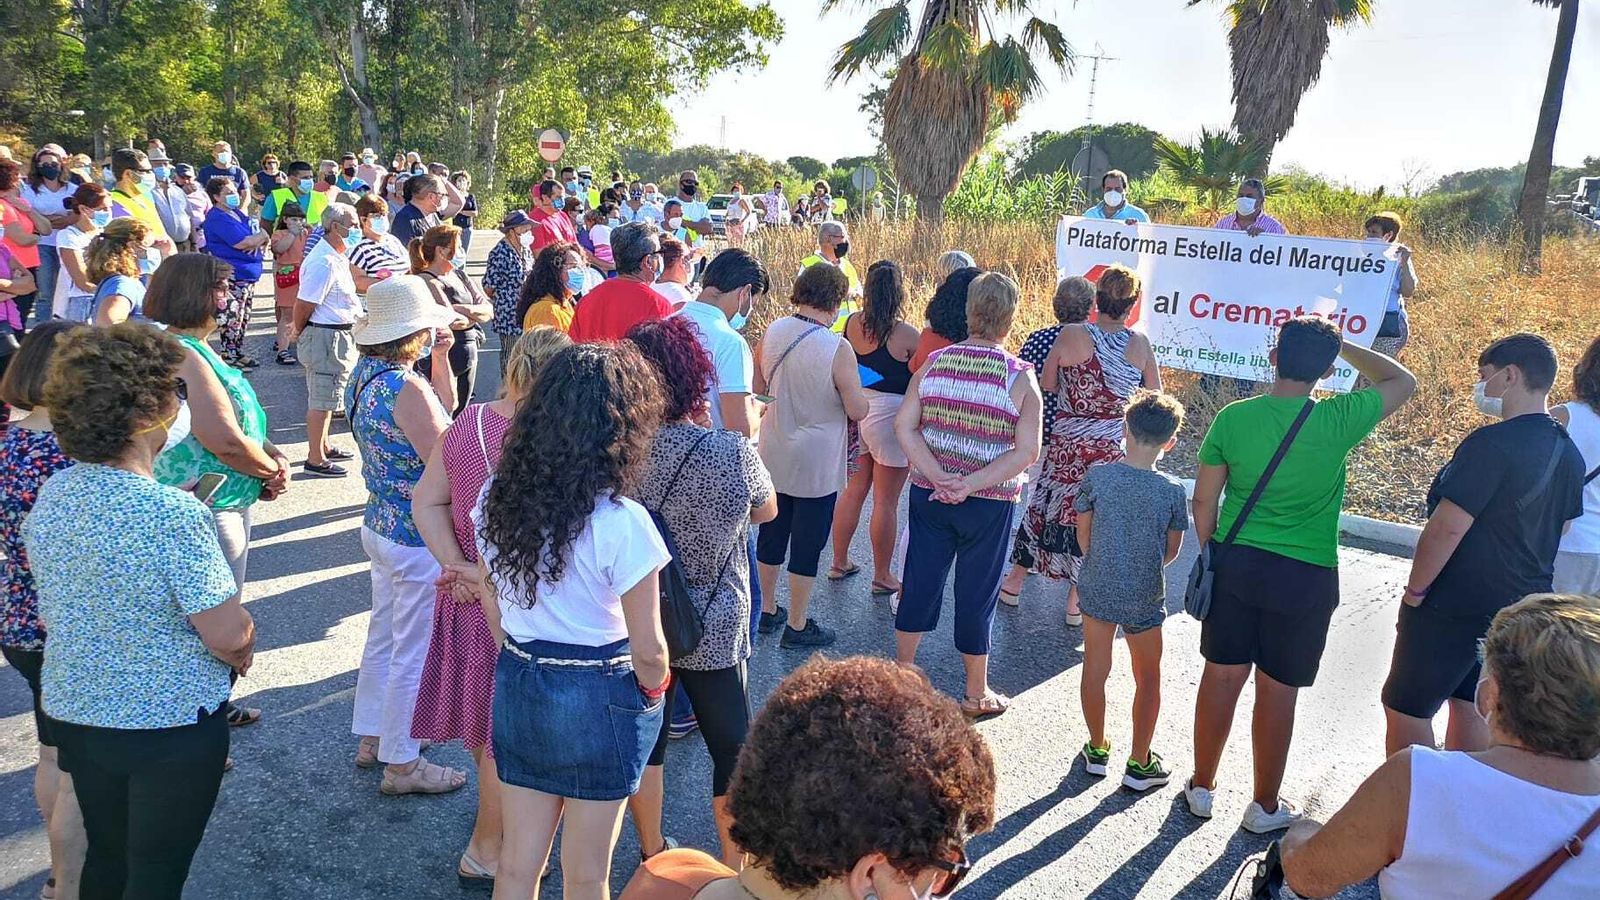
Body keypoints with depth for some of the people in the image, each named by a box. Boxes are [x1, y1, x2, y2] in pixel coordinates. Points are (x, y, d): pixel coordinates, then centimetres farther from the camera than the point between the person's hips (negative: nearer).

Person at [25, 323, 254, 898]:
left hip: (73, 713, 6)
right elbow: (229, 635, -22)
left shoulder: (52, 494, -5)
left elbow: (54, 611, 9)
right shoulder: (174, 515, -28)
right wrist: (242, 652, 0)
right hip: (170, 725, -6)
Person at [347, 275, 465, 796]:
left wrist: (440, 358, 3)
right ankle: (402, 764, 18)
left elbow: (441, 411, 13)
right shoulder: (404, 388, -26)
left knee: (384, 637, 23)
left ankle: (372, 738, 39)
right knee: (415, 651, 4)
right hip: (420, 539, -10)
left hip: (380, 525, 10)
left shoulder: (365, 374, 4)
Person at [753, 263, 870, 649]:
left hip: (773, 456, 6)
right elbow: (858, 411, -17)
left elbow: (758, 388, 7)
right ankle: (796, 626, 20)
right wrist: (853, 393, 3)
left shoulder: (772, 332, -5)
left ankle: (767, 610, 35)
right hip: (816, 464, -6)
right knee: (807, 544, 8)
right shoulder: (837, 348, -23)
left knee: (771, 534, 19)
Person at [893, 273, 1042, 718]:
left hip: (929, 494, 3)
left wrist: (939, 477, -13)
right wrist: (972, 485, -18)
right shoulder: (1020, 376, -12)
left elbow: (904, 426, -7)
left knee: (920, 580, 17)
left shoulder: (934, 363, -4)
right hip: (989, 504, -3)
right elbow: (1026, 451, -16)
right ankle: (976, 695, 26)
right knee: (976, 593, 10)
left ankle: (902, 670, 34)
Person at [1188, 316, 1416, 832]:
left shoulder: (1233, 417, -8)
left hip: (1235, 565, 2)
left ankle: (1202, 788, 29)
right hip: (1305, 577, -2)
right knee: (1278, 692, 10)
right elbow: (1403, 382, 7)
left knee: (1221, 677, 14)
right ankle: (1265, 807, 26)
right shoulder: (1338, 421, -13)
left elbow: (1204, 501, 0)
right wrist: (1342, 347, 10)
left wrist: (1212, 554, 16)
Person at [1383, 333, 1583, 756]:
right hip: (1523, 605, 9)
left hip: (1454, 608, -9)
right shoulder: (1568, 452, 7)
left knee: (1405, 707, 1)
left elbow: (1447, 528, -24)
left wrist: (1415, 591, -13)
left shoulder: (1492, 444, -22)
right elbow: (1560, 526, 18)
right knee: (1471, 706, 19)